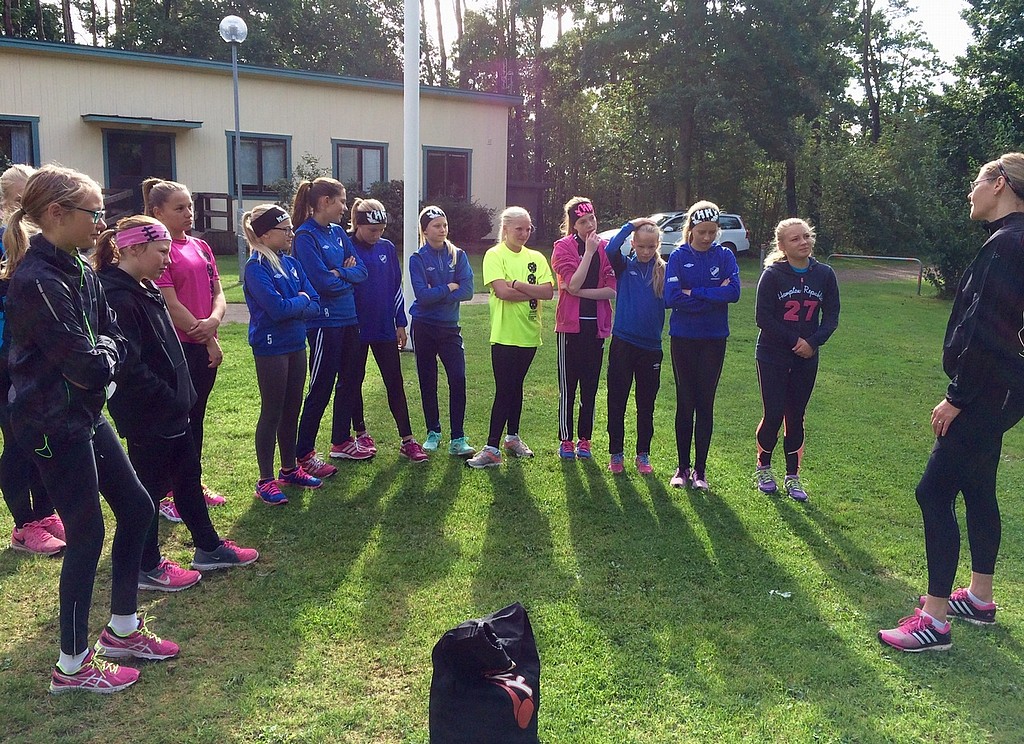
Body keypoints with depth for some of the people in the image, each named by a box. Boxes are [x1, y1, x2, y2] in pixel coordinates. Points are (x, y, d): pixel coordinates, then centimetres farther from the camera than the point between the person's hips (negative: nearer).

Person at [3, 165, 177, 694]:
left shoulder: (77, 268, 6)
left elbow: (114, 336, 8)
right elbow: (88, 366, -24)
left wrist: (102, 352, -12)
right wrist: (104, 353, -3)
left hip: (86, 413, 9)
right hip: (53, 424, -9)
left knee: (136, 508, 14)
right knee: (87, 534, 1)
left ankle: (123, 629, 31)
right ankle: (73, 665, 19)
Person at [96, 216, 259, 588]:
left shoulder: (145, 290, 10)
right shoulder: (117, 298, -22)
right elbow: (128, 366, -28)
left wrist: (180, 395, 13)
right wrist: (167, 397, -20)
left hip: (169, 408, 10)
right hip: (146, 416, -10)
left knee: (188, 476, 18)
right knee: (150, 487, 5)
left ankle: (208, 547, 32)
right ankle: (147, 568, 21)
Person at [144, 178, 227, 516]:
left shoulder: (201, 247, 12)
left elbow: (218, 293, 8)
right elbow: (171, 304, -16)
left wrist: (213, 321, -13)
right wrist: (208, 340, -12)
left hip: (205, 346, 7)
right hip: (176, 347, -7)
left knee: (196, 417, 16)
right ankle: (165, 494, 12)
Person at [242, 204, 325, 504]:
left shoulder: (291, 263, 8)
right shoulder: (255, 267, -13)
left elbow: (315, 306, 2)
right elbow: (276, 307, -24)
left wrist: (289, 306, -14)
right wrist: (301, 300, -7)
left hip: (296, 345, 7)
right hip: (270, 348, -7)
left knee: (292, 410, 15)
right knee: (272, 413, 0)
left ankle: (289, 468, 29)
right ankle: (266, 480, 10)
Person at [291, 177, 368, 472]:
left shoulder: (338, 232, 10)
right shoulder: (306, 236, -13)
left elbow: (361, 270, 5)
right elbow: (322, 282, -20)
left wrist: (339, 273, -13)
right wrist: (348, 278, -3)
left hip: (348, 319, 8)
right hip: (324, 323, -8)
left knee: (347, 382, 17)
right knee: (321, 389, -3)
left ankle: (341, 442, 32)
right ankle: (304, 454, 8)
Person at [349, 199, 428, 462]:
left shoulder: (387, 248, 4)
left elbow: (396, 287, 10)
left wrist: (400, 323, 8)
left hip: (385, 327, 3)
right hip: (355, 328, -3)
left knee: (395, 383, 2)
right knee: (354, 381, 9)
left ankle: (407, 439, 5)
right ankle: (361, 434, 24)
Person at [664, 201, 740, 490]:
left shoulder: (725, 256, 1)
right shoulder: (678, 256, -2)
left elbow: (734, 292, -15)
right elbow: (671, 298, -16)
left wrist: (693, 293, -16)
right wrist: (713, 296, -13)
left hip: (714, 340, 1)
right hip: (683, 339, 0)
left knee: (705, 404, 5)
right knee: (685, 403, 6)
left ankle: (700, 469, 14)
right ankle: (683, 467, 17)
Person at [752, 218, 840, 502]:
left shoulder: (824, 274, 0)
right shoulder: (773, 274, -10)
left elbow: (831, 317, 1)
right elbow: (763, 317, -13)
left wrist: (812, 342, -15)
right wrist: (795, 340, -17)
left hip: (806, 360, 3)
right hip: (772, 357, -3)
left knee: (796, 417, 9)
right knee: (773, 415, 0)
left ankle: (792, 476, 20)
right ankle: (763, 467, 23)